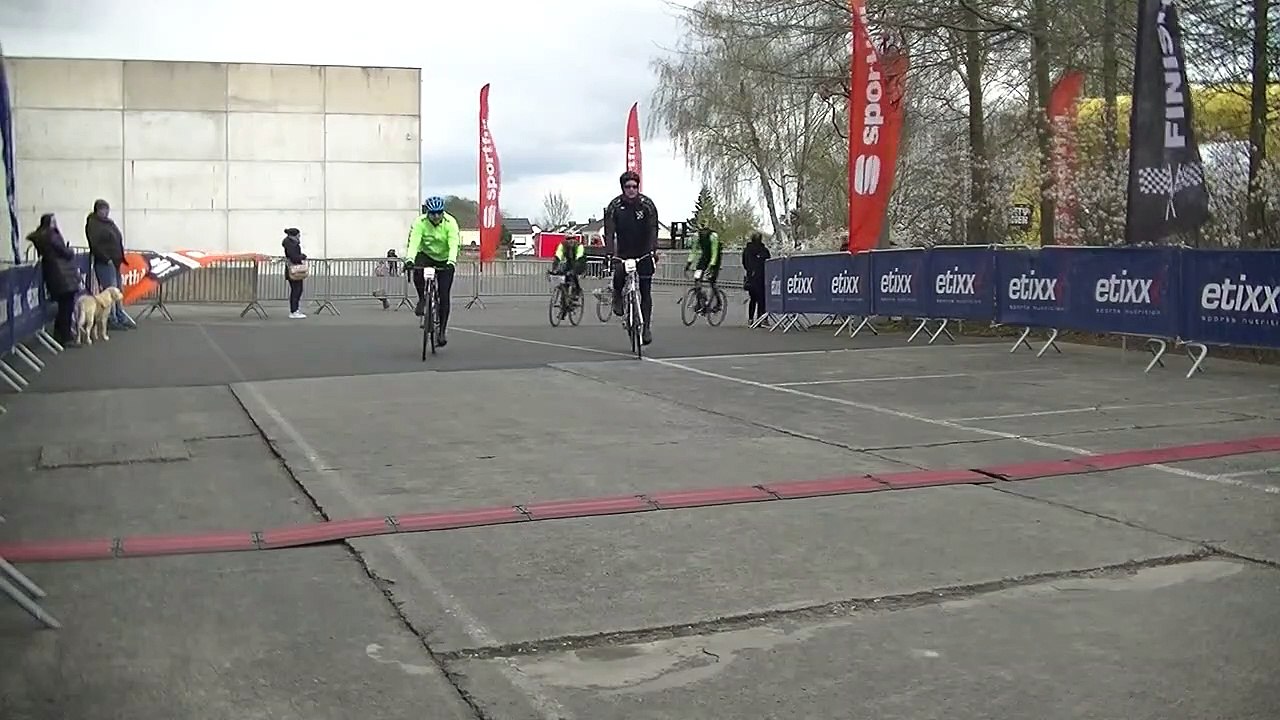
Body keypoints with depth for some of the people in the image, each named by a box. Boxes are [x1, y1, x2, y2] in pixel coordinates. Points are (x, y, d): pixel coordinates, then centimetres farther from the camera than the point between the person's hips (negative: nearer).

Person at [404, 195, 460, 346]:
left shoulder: (450, 222, -21)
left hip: (444, 260, -1)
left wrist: (451, 261, -49)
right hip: (426, 255, 1)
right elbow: (414, 242, -29)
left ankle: (441, 332, 1)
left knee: (444, 296, -8)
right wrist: (409, 259, -47)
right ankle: (422, 299, -9)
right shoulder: (420, 222, -19)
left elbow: (454, 245, -31)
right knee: (417, 270, -35)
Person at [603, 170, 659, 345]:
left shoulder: (647, 204, -7)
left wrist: (655, 250, -20)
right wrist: (610, 253, -22)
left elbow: (653, 229, -8)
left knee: (646, 292, -1)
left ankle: (646, 328, 7)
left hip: (644, 254, 0)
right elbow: (609, 231, -10)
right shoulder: (614, 206, -7)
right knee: (619, 273, -30)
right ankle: (618, 299, 2)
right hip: (623, 253, 0)